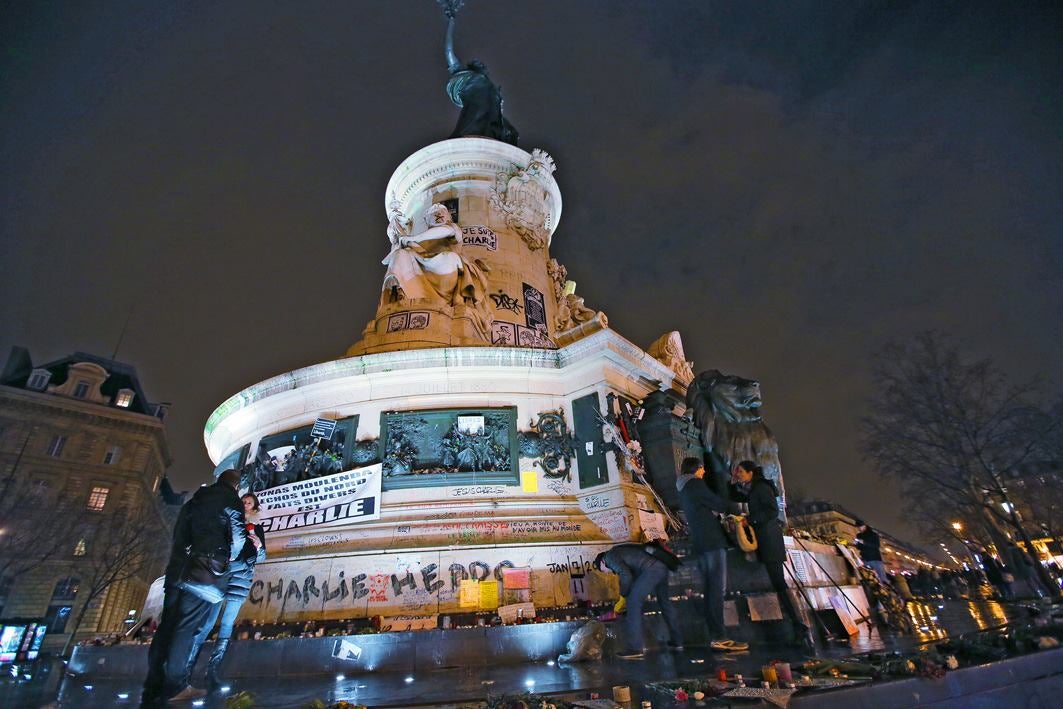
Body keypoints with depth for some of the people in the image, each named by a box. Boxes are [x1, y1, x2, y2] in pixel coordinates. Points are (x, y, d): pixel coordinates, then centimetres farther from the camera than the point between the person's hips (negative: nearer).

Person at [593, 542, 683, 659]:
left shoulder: (610, 556, 3)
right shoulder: (619, 552, 30)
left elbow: (626, 575, -10)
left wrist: (623, 594, 5)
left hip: (651, 569, -10)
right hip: (662, 567, 10)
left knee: (633, 602, -3)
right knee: (664, 602, 25)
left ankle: (636, 648, -3)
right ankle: (677, 642, 36)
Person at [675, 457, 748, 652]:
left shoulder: (683, 491, 21)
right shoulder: (695, 484, -7)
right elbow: (718, 503, -7)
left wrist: (728, 509, 14)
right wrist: (737, 508, 10)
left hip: (699, 543, 9)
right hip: (712, 541, -9)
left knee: (710, 589, 8)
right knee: (718, 588, -9)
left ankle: (714, 635, 9)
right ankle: (719, 637, -11)